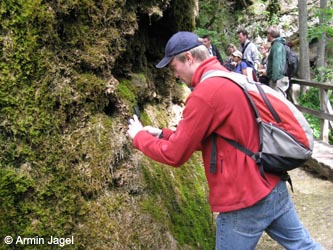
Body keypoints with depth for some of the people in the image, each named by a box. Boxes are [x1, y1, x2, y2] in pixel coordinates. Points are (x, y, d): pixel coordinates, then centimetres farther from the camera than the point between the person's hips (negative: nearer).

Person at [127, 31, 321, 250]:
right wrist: (163, 134, 15)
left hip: (245, 202, -9)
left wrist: (139, 136, 2)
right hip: (273, 187, 9)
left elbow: (174, 155, -14)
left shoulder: (205, 94, -20)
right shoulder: (231, 80, 10)